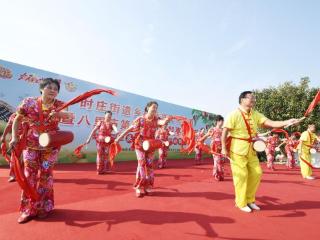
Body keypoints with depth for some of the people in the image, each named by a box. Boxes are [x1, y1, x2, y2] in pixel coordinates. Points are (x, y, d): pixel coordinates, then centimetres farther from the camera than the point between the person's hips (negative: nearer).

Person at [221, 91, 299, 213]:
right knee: (241, 175, 0)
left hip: (251, 149, 7)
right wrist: (224, 148, -17)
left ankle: (250, 199, 30)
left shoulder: (255, 114, 8)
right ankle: (241, 203, 19)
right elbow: (225, 132, -14)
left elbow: (270, 123, -1)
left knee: (256, 173, 10)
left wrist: (287, 122, -16)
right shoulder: (234, 114, -13)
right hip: (237, 149, -7)